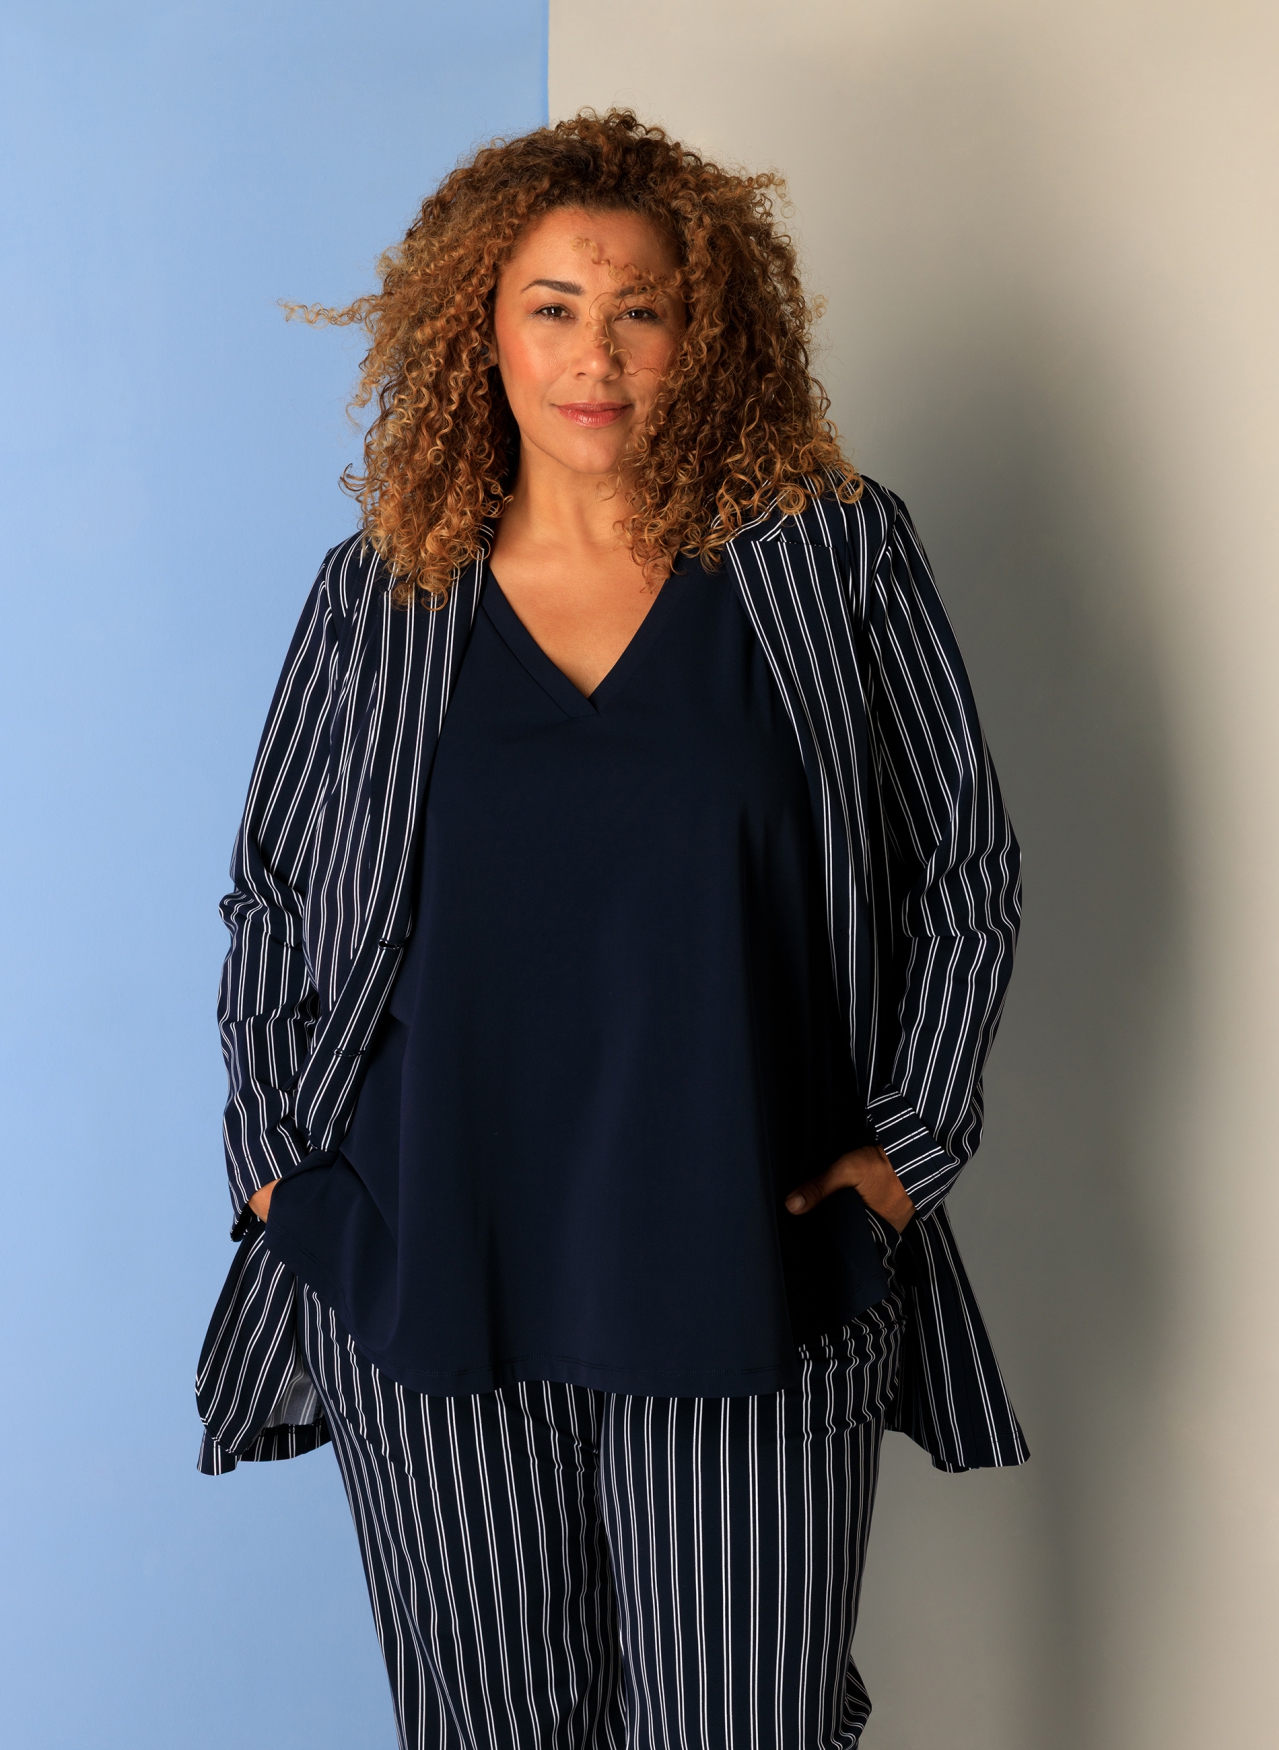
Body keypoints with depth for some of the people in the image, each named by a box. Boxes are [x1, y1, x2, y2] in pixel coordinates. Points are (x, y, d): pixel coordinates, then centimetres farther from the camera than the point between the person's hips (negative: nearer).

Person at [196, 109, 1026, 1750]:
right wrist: (278, 1168, 4)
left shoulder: (833, 558, 1)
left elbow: (964, 870, 5)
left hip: (746, 1283, -1)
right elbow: (267, 904, 12)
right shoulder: (375, 597, 4)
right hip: (429, 1285, 2)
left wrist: (905, 1147, -1)